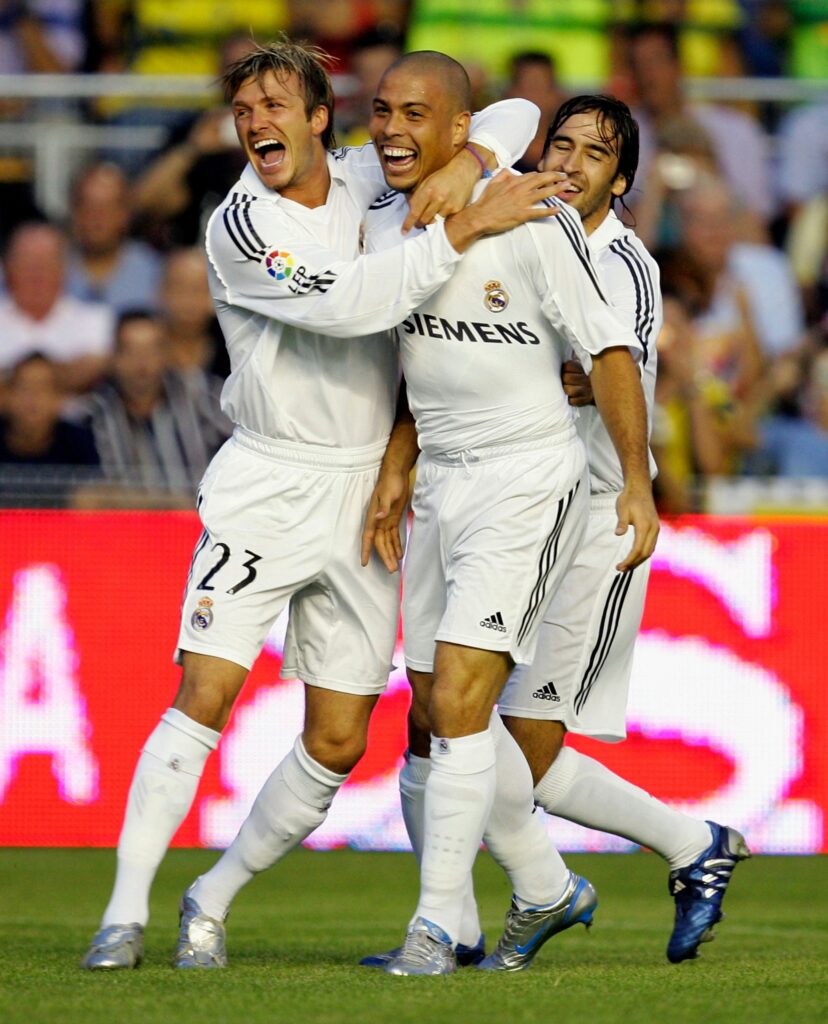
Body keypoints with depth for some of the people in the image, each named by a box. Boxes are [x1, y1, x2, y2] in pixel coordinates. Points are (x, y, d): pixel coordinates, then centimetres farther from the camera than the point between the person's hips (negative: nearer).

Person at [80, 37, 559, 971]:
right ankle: (125, 912, -11)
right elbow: (346, 303, -25)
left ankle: (213, 899, 18)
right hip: (265, 484, -4)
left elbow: (514, 115, 10)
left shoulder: (368, 180, 5)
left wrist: (464, 166, -12)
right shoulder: (242, 225, -11)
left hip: (361, 497, 5)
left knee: (337, 743, 2)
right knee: (204, 693, -16)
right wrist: (465, 227, -26)